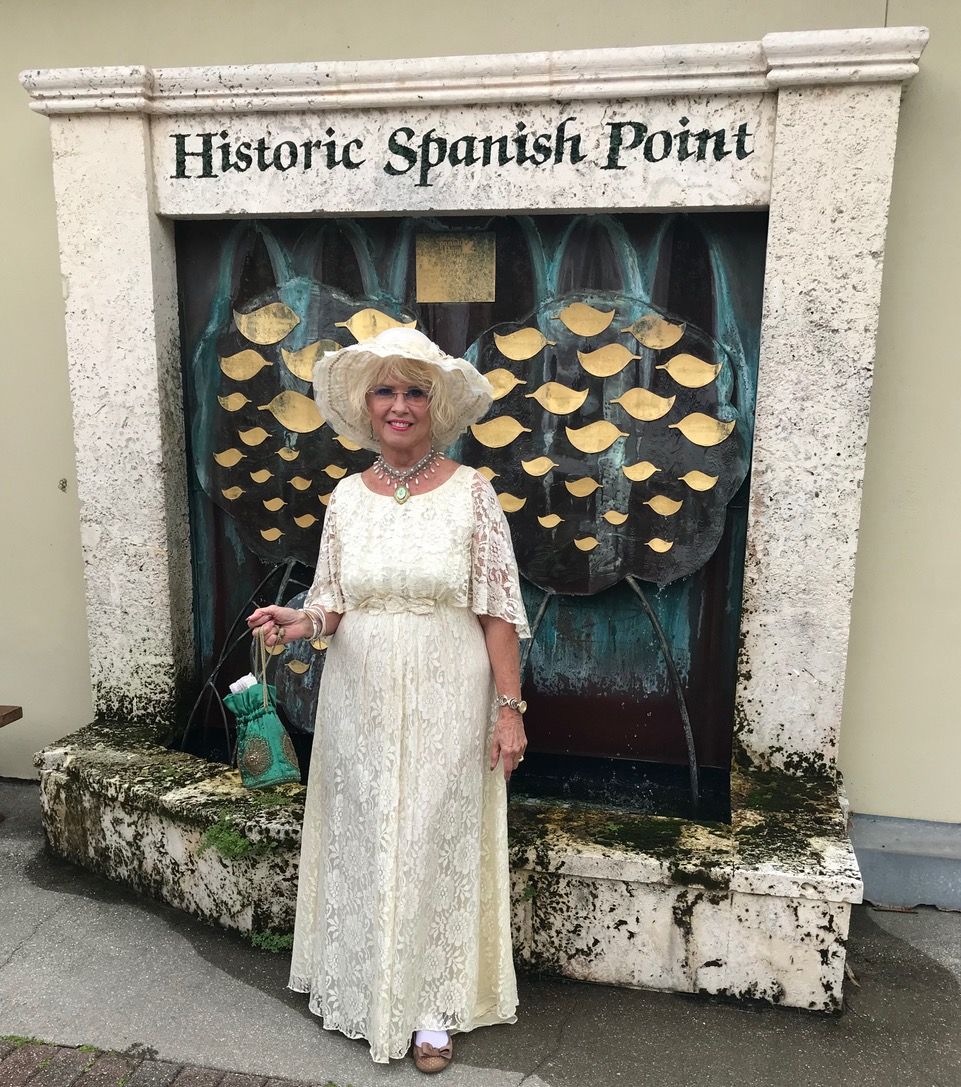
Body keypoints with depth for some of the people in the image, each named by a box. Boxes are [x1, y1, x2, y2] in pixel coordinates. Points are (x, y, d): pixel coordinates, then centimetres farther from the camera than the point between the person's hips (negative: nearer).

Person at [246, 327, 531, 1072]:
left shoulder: (471, 492, -7)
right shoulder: (348, 496, 3)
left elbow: (498, 612, -7)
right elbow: (334, 602, 7)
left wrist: (510, 708, -10)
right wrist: (303, 622, -15)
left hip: (446, 703, -3)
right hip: (361, 702, 3)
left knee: (435, 844, 8)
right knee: (365, 841, 14)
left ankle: (431, 1005, 28)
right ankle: (368, 989, 36)